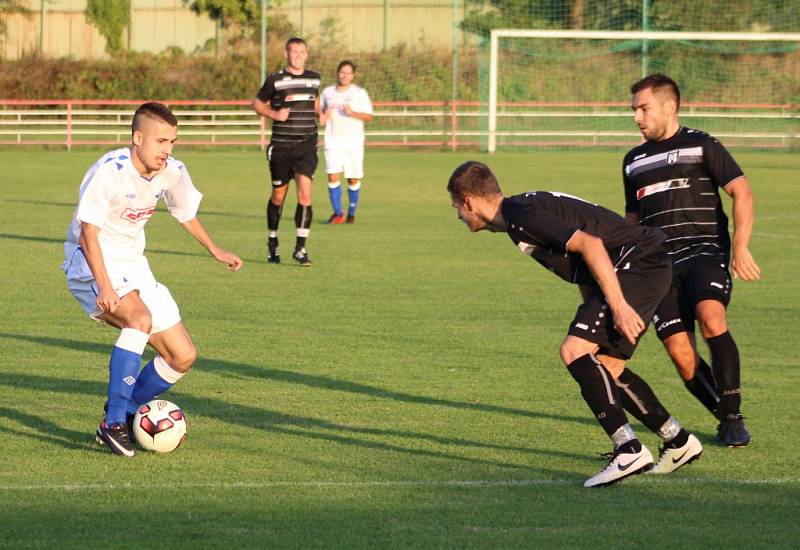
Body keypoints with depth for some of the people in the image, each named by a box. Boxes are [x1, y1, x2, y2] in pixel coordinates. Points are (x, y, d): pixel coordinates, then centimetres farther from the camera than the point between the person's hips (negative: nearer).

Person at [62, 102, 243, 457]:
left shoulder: (173, 172, -2)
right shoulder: (110, 171, -23)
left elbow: (185, 212, 21)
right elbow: (88, 233, -25)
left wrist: (214, 250, 30)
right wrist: (104, 287, -35)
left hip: (132, 266, 8)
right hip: (91, 265, -8)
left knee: (183, 357, 3)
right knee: (141, 317, -36)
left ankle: (123, 417, 21)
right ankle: (114, 423, -30)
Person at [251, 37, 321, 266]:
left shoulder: (313, 79, 8)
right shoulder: (275, 80, -3)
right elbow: (257, 103, 6)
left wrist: (321, 112, 6)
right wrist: (274, 114, -11)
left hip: (306, 144, 2)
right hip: (281, 145, -1)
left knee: (305, 193, -14)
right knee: (278, 195, 8)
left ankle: (300, 248, -11)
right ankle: (272, 243, 28)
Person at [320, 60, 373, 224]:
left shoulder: (360, 93, 1)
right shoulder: (328, 92, 10)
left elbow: (368, 117, -4)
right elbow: (320, 111, 23)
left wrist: (352, 113, -21)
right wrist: (323, 115, -1)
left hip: (353, 143, -2)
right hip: (333, 142, 2)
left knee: (353, 180, 2)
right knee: (333, 177, -10)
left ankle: (351, 213, 18)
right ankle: (337, 213, -2)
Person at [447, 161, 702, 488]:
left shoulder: (522, 216, -15)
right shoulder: (520, 213, 18)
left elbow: (590, 244, -25)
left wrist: (618, 305, -27)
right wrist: (593, 313, 30)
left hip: (635, 264, -11)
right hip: (645, 269, 11)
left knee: (574, 351, -17)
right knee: (605, 365, 15)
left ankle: (629, 451, -21)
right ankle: (678, 442, 22)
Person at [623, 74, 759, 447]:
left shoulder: (701, 146, 4)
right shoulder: (634, 162, 22)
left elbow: (742, 192, -3)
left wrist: (740, 247, -16)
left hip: (704, 252, -5)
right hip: (660, 267, 5)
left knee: (711, 319, -31)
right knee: (680, 353, -12)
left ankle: (733, 417, -20)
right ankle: (727, 421, 6)